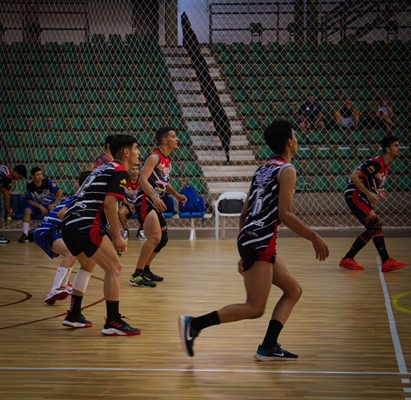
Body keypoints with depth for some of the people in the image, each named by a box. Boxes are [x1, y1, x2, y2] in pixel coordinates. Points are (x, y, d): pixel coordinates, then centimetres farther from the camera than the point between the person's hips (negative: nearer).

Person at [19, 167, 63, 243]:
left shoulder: (47, 183, -15)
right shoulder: (30, 186, -9)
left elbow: (60, 192, -14)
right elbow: (29, 200, -8)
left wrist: (54, 204, -22)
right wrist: (40, 207, -22)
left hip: (50, 205, -2)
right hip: (37, 206, 2)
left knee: (52, 209, -36)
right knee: (27, 210, -25)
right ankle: (25, 234, -25)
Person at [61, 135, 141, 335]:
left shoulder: (104, 169, 26)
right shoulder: (120, 171, -2)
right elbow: (109, 204, -15)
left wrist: (112, 235, 29)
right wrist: (117, 236, -10)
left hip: (69, 222, 10)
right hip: (86, 226, -10)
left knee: (88, 266, 28)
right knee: (114, 268, -6)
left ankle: (73, 315, 32)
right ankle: (113, 322, -9)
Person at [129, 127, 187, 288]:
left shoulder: (167, 160, 14)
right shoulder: (155, 157, -14)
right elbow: (143, 179, -24)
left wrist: (176, 195, 14)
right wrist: (155, 198, -35)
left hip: (155, 202, 10)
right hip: (145, 202, -10)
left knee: (163, 238, 18)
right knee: (155, 237, -20)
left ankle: (145, 270, 30)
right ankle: (136, 276, -17)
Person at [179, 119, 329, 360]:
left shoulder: (263, 170, 20)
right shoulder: (286, 170, -5)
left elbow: (244, 215, 21)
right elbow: (285, 214, -16)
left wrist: (245, 254, 25)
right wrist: (314, 238, -10)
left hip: (250, 239, 10)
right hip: (261, 243, -10)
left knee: (293, 291, 14)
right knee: (255, 308, -10)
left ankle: (268, 347, 6)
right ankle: (195, 324, -13)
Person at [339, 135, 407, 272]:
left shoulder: (386, 165, 8)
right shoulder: (376, 163, -21)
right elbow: (354, 176, -28)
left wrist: (378, 191, 3)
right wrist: (369, 193, -29)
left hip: (361, 197, 10)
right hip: (353, 195, -10)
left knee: (372, 230, 10)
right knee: (376, 224, -17)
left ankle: (347, 260, 16)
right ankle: (386, 262, -18)